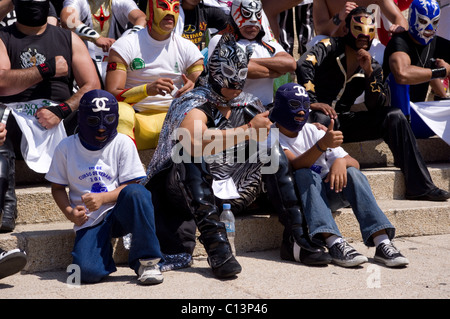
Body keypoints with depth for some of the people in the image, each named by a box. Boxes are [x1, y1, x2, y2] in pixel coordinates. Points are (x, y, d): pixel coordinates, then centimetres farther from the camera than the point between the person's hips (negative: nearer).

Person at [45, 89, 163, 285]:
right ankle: (105, 253, 12)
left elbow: (130, 185, -4)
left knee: (136, 192, -36)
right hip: (89, 222, 0)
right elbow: (57, 187, 11)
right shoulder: (66, 148, 3)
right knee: (88, 272, -27)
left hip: (119, 213, 0)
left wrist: (103, 198, -21)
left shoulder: (123, 143, 0)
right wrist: (69, 212, -8)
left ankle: (146, 260, -21)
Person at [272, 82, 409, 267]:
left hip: (324, 193, 4)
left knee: (351, 173, -22)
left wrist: (341, 161, -22)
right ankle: (334, 242, -48)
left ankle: (382, 242, -36)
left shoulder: (312, 131, 9)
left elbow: (354, 162, 2)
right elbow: (294, 165, -24)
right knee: (305, 175, -33)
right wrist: (322, 145, -41)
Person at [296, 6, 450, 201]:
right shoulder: (330, 47, -2)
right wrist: (312, 103, -32)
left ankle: (419, 186, -11)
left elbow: (376, 107, -1)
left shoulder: (373, 67, 11)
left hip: (343, 120, 5)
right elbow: (303, 65, -22)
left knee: (394, 116, -9)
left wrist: (368, 72, -13)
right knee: (323, 119, -41)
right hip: (318, 115, -5)